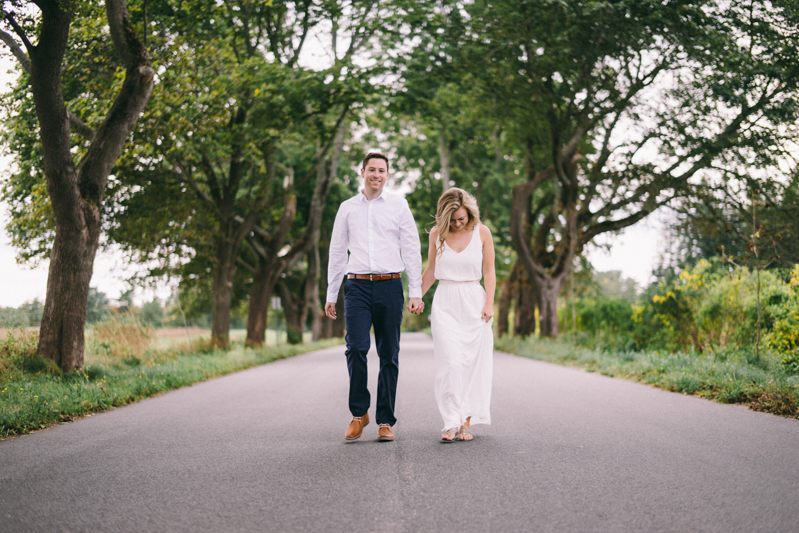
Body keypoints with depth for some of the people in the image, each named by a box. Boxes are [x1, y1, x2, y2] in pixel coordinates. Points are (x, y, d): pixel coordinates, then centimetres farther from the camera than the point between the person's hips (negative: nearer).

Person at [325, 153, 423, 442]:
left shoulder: (398, 205, 9)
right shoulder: (348, 208, 13)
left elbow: (411, 249, 7)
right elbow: (337, 252, 17)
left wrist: (415, 291, 0)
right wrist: (331, 294, 13)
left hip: (389, 286, 0)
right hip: (357, 286, 0)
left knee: (389, 355, 1)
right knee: (356, 348, -15)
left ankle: (386, 421, 9)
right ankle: (359, 413, 2)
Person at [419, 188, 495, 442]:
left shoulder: (482, 232, 2)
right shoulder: (437, 234, 4)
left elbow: (489, 272, 5)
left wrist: (489, 304, -4)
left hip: (474, 301, 0)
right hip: (445, 302, 0)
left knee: (472, 362, -2)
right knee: (449, 362, -11)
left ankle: (466, 423, 4)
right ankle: (451, 423, -11)